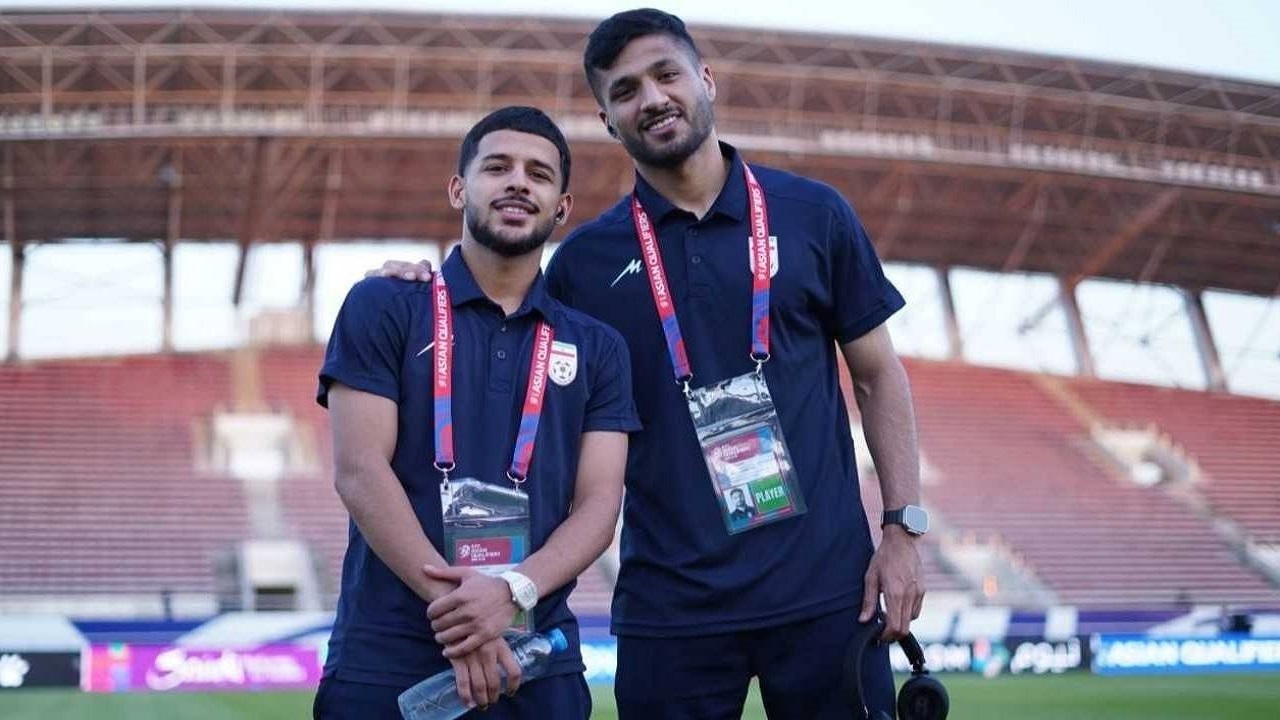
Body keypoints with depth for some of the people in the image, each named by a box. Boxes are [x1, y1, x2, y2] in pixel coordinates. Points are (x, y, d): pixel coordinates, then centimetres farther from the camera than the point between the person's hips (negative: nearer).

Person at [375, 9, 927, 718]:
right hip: (671, 603, 0)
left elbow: (878, 375, 9)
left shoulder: (814, 214, 5)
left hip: (825, 587, 0)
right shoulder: (587, 258, 6)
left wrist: (904, 527, -1)